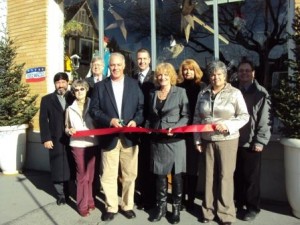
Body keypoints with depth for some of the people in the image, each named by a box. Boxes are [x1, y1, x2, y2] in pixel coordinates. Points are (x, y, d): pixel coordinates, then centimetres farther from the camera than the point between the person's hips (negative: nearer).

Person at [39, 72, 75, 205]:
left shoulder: (74, 98, 8)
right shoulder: (47, 99, 9)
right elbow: (43, 120, 4)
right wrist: (46, 139, -5)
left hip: (73, 139, 0)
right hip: (56, 140, 0)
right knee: (58, 168, 7)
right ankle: (61, 194, 22)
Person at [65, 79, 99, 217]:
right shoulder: (70, 109, 10)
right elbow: (66, 128, 14)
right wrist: (69, 130, -8)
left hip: (92, 144, 0)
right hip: (77, 145, 0)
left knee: (90, 175, 9)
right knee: (82, 175, 5)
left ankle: (88, 201, 26)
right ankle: (83, 205, 18)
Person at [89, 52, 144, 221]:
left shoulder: (134, 84, 6)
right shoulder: (100, 86, 5)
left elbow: (142, 107, 3)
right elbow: (94, 109, 0)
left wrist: (136, 120, -15)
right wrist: (109, 120, -15)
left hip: (130, 137, 1)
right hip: (109, 137, 0)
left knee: (129, 175, 11)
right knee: (108, 175, 7)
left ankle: (127, 206, 30)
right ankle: (111, 207, 25)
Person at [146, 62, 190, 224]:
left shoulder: (180, 92, -1)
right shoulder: (153, 94, 12)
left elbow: (186, 116, -5)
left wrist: (175, 128, -18)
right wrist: (146, 128, 0)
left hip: (175, 140, -3)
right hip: (157, 140, 4)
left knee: (176, 175, 6)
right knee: (159, 174, 11)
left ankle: (176, 207, 22)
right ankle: (161, 207, 25)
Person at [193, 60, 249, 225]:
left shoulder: (234, 93, -4)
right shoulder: (203, 94, 6)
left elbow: (244, 116, -3)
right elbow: (197, 118, 8)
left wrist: (228, 125, -19)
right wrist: (197, 139, 5)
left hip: (227, 140, -3)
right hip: (207, 140, 3)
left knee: (225, 176, 3)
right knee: (209, 175, 10)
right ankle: (209, 210, 24)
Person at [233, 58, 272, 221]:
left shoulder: (261, 93, 0)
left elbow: (265, 120, -5)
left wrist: (260, 141, -11)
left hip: (251, 143, -3)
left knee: (251, 177, 8)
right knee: (237, 176, 12)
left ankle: (252, 207, 24)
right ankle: (238, 204, 28)